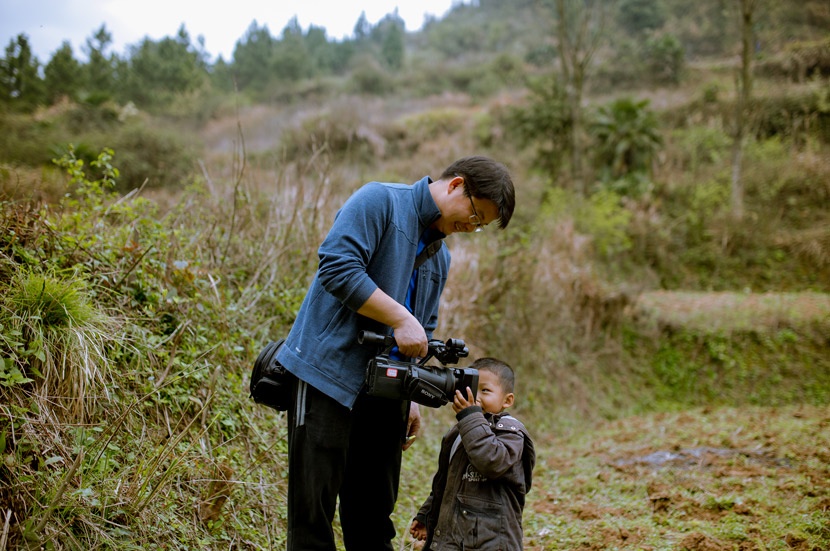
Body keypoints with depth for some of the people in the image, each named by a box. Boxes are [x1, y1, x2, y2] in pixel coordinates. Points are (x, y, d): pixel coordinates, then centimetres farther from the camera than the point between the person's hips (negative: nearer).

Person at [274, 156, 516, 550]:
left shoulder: (440, 258, 19)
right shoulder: (379, 201, -6)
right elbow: (337, 266, -20)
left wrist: (411, 396, 16)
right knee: (313, 514, -5)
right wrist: (401, 318, -19)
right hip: (328, 374, -8)